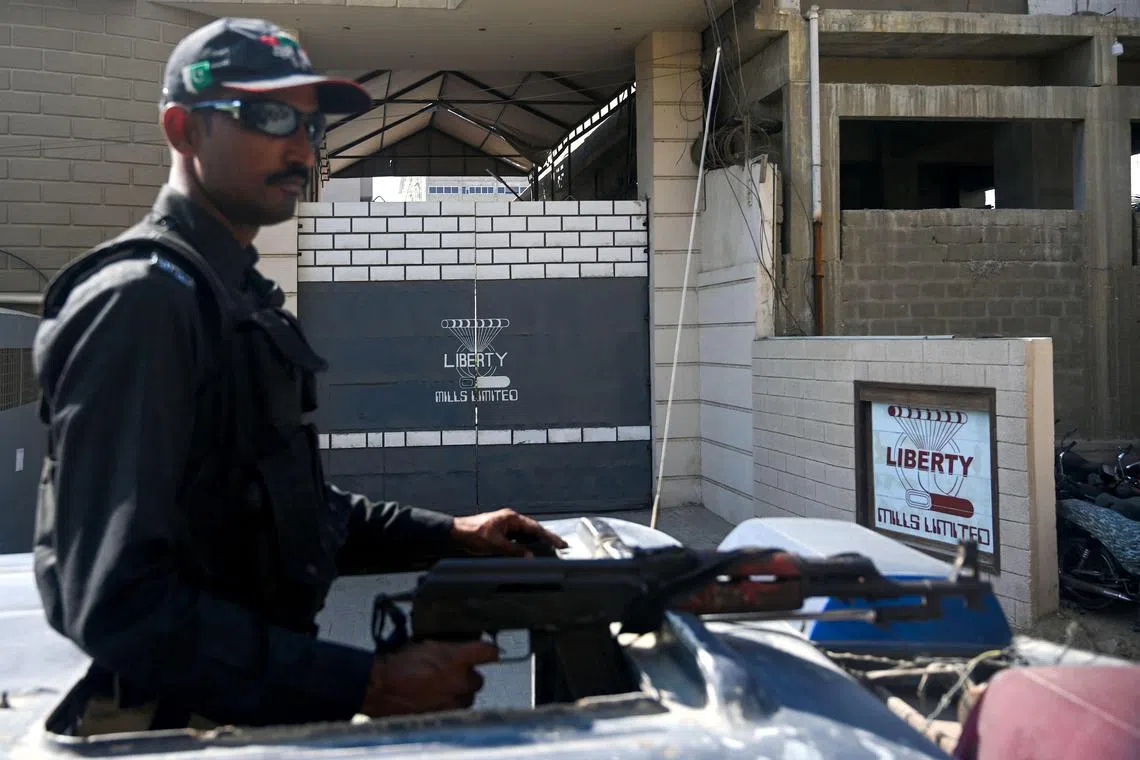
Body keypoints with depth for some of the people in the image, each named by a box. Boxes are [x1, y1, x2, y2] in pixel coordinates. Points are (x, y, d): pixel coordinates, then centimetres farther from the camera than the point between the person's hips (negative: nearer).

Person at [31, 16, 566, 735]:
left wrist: (447, 534, 9)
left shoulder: (242, 298, 11)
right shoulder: (138, 301, -19)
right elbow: (120, 606, -27)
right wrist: (368, 684, -29)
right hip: (175, 719, -9)